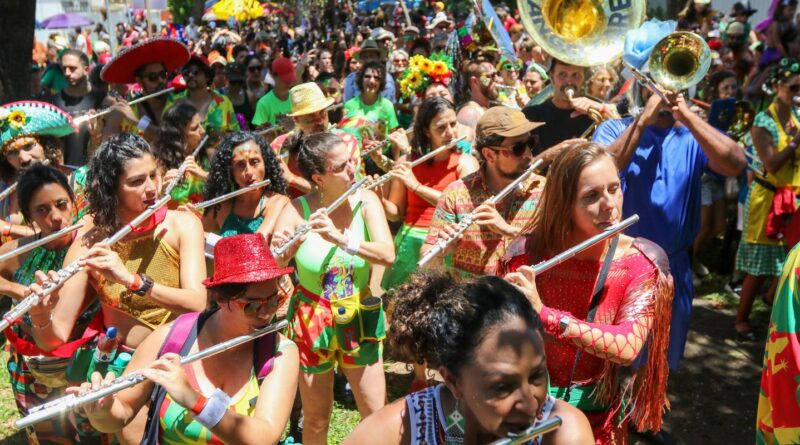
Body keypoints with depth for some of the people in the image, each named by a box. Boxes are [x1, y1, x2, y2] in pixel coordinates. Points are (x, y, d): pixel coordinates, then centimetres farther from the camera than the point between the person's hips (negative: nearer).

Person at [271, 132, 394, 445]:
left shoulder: (366, 201, -10)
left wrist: (341, 239, -37)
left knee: (377, 416, 11)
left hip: (360, 320, 2)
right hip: (311, 323, -1)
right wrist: (281, 252, -38)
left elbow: (387, 255, -23)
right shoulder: (296, 211, -15)